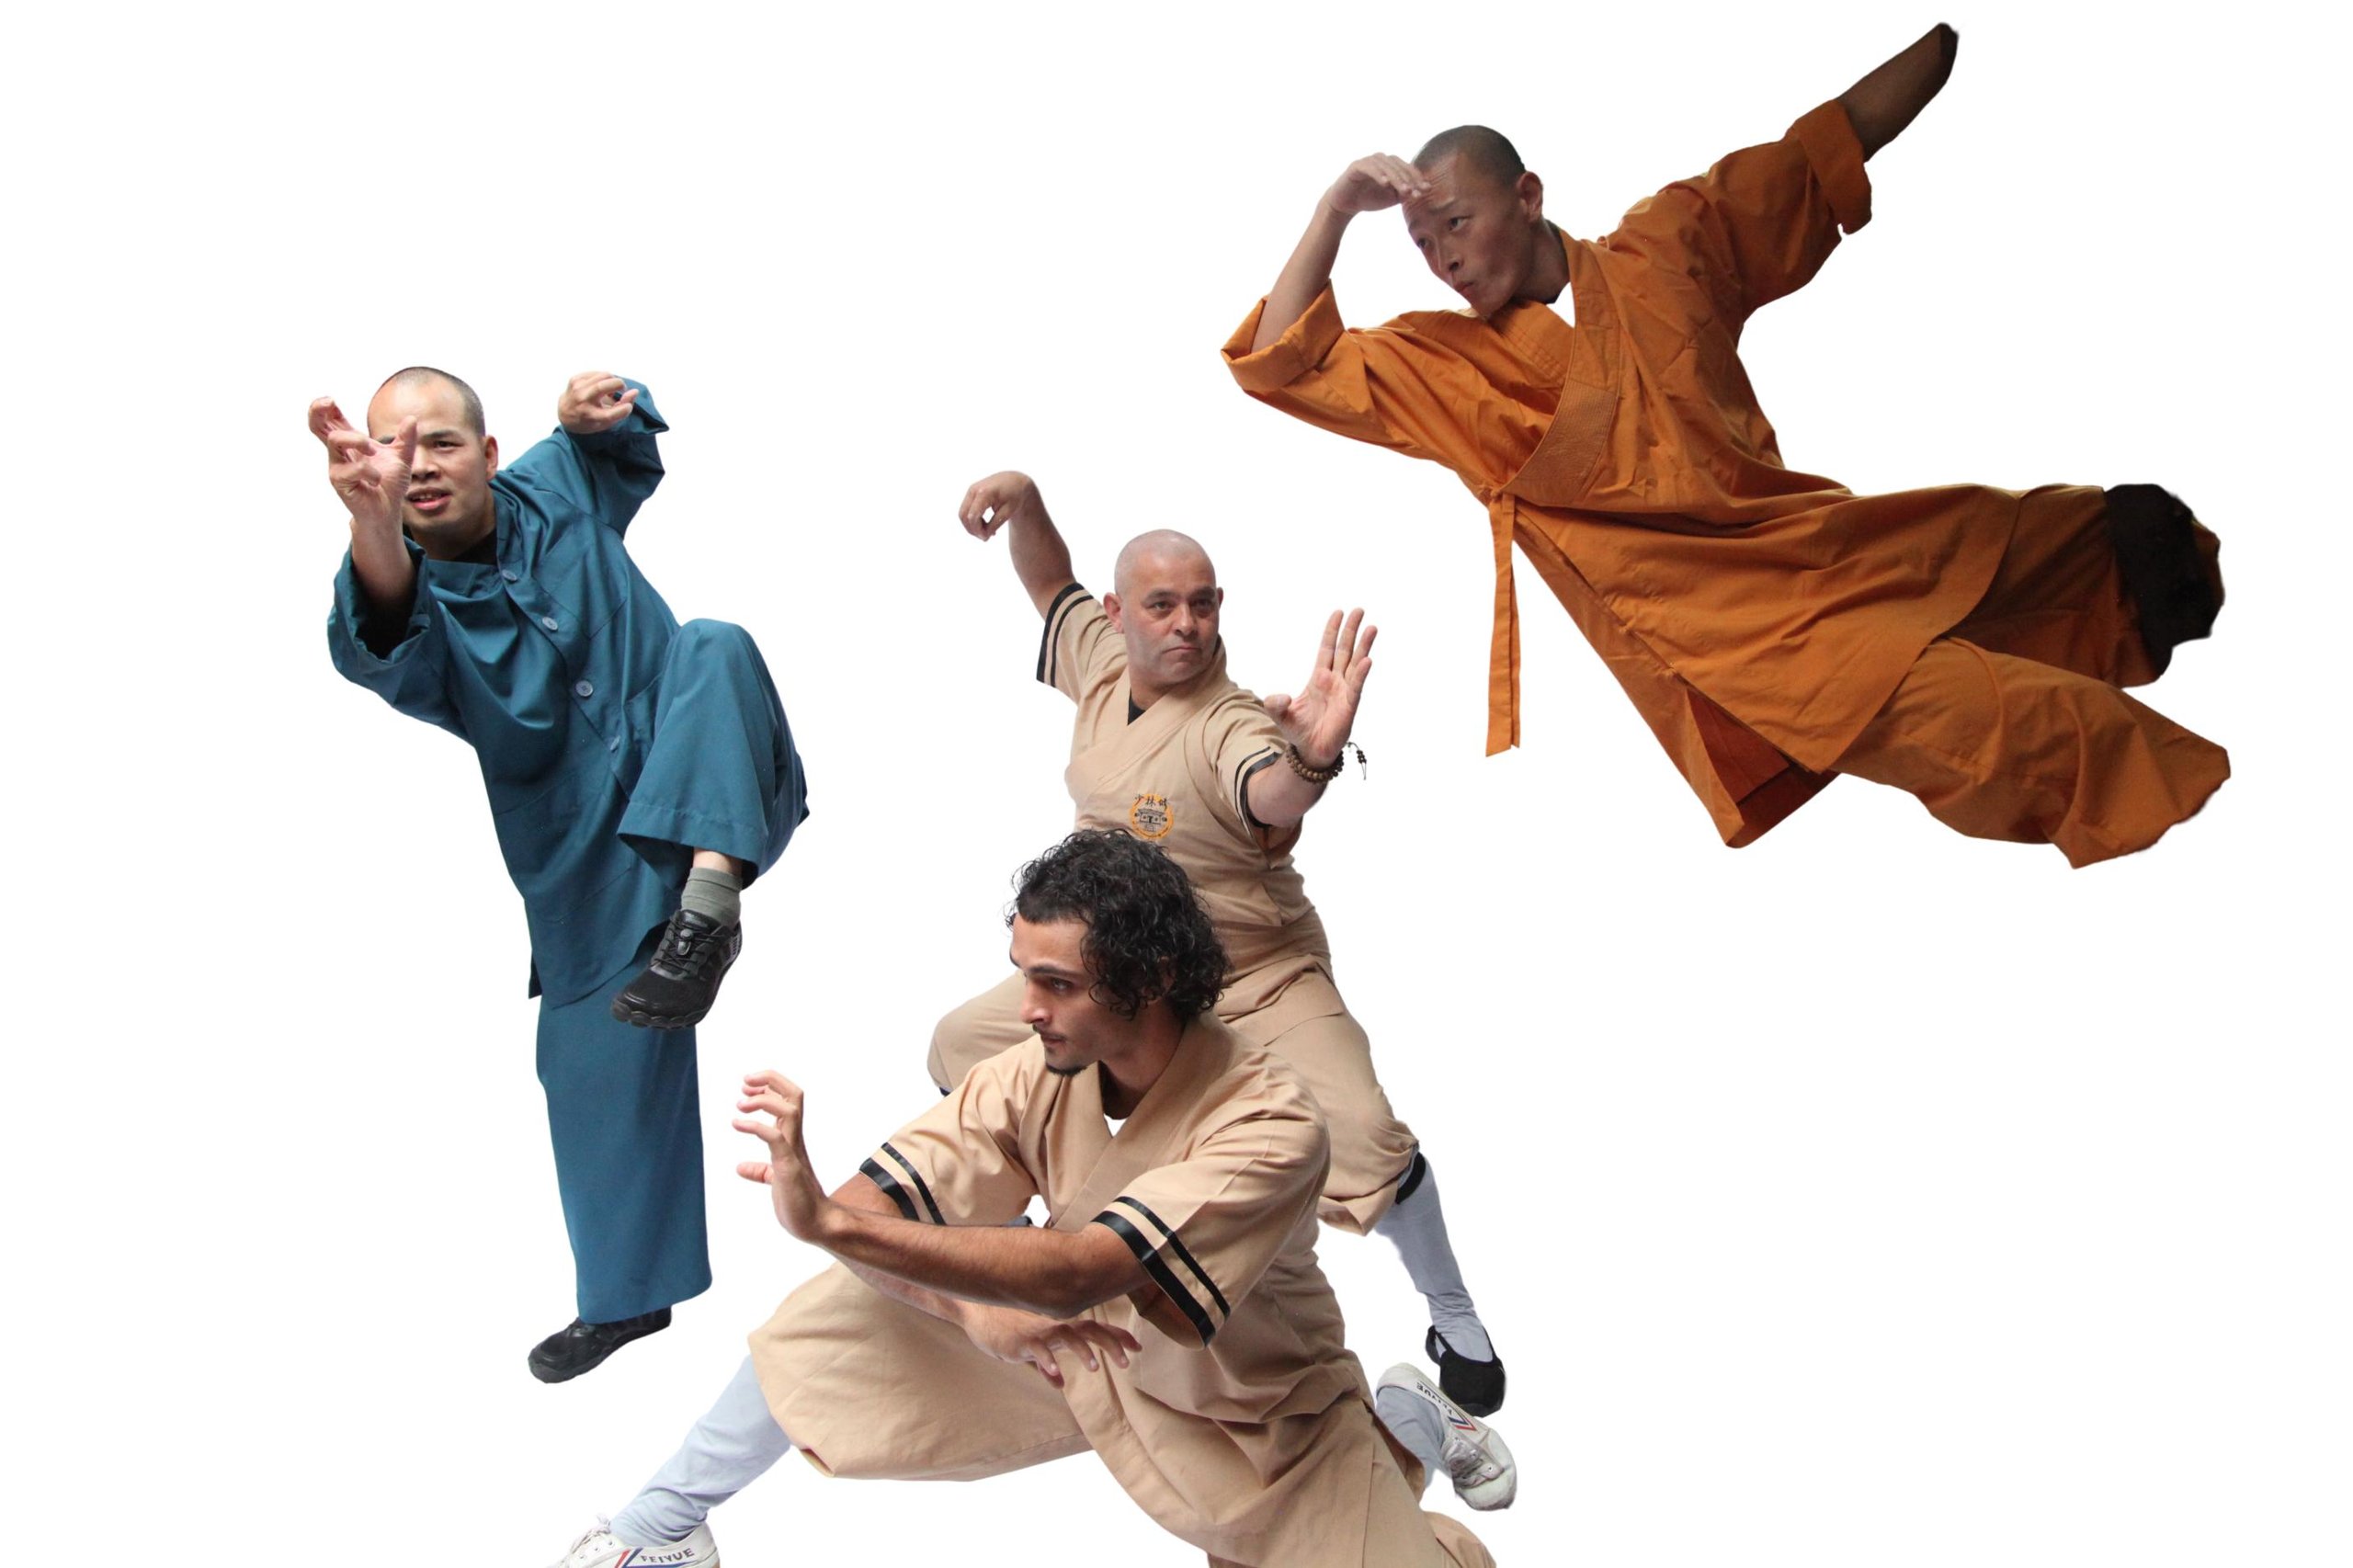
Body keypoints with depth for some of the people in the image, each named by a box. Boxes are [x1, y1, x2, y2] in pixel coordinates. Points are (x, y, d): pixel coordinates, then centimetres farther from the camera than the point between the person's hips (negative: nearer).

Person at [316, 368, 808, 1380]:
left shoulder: (556, 492, -3)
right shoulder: (410, 603, -10)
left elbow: (630, 440, 20)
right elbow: (383, 645, -36)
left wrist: (599, 410, -7)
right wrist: (372, 521, -58)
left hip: (704, 794, -1)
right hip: (590, 860, 1)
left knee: (711, 648, -28)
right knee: (596, 1069, 3)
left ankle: (711, 892, -43)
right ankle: (629, 1297, 25)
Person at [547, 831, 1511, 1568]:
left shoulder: (1268, 1125, -34)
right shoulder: (1038, 1076, -20)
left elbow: (1079, 1276, -44)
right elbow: (866, 1213, -19)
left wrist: (827, 1220, -50)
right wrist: (980, 1308, -38)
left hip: (1252, 1413, -3)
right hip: (1081, 1355, 3)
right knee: (849, 1306, -13)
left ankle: (1399, 1430, 11)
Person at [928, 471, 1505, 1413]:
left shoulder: (1228, 725, -26)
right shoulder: (1103, 662, -5)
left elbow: (1273, 793, -49)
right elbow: (1050, 584, 13)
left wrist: (1312, 757, -73)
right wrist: (1023, 502, -8)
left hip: (1256, 982, -7)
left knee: (1362, 1138, -24)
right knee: (961, 1046, 9)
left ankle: (1455, 1320, 0)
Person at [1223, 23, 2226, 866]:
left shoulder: (1663, 246, 12)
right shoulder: (1442, 365, 4)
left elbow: (1829, 149, 19)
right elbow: (1281, 367, -4)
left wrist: (1956, 35, 20)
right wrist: (1337, 210, -11)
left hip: (1808, 537, 6)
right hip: (1701, 613, -6)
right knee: (1951, 711, -24)